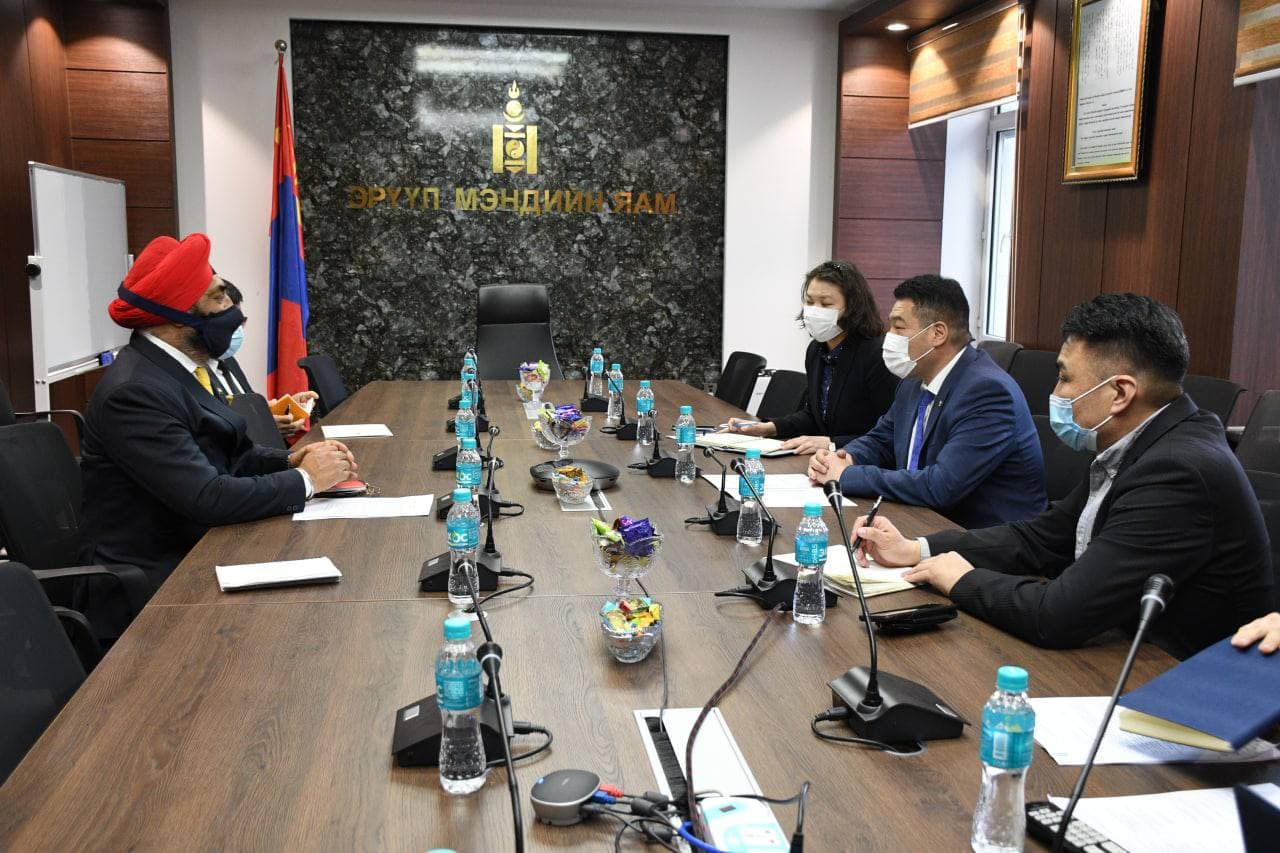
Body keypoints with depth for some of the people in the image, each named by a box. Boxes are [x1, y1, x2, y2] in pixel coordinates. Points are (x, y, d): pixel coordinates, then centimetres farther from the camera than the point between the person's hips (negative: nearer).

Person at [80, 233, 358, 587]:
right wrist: (305, 479, -16)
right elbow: (207, 498, -27)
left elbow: (226, 454, 14)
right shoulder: (135, 392, -22)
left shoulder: (190, 367, 5)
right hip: (159, 571, -8)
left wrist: (290, 461, -4)